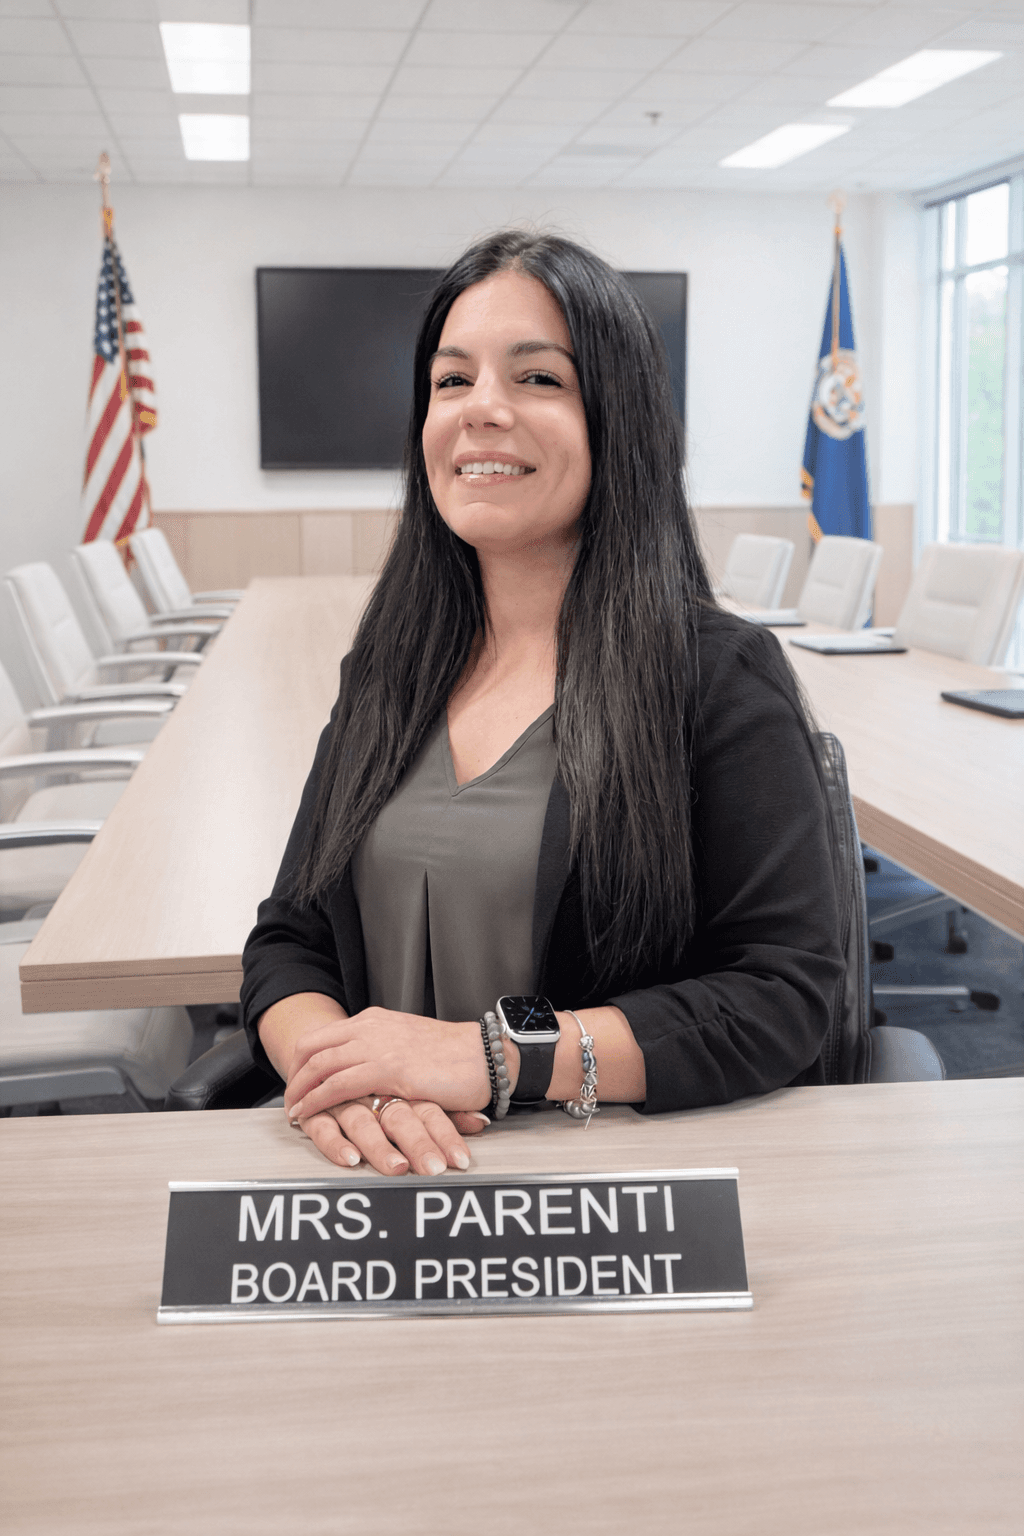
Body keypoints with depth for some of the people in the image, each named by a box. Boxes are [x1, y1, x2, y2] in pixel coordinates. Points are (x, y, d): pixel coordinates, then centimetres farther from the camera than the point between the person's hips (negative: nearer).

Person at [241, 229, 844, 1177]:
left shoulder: (719, 675, -4)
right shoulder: (387, 673, 12)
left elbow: (785, 994, -9)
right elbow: (290, 940, 12)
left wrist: (487, 1054, -18)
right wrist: (329, 1067, -13)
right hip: (399, 1174, 4)